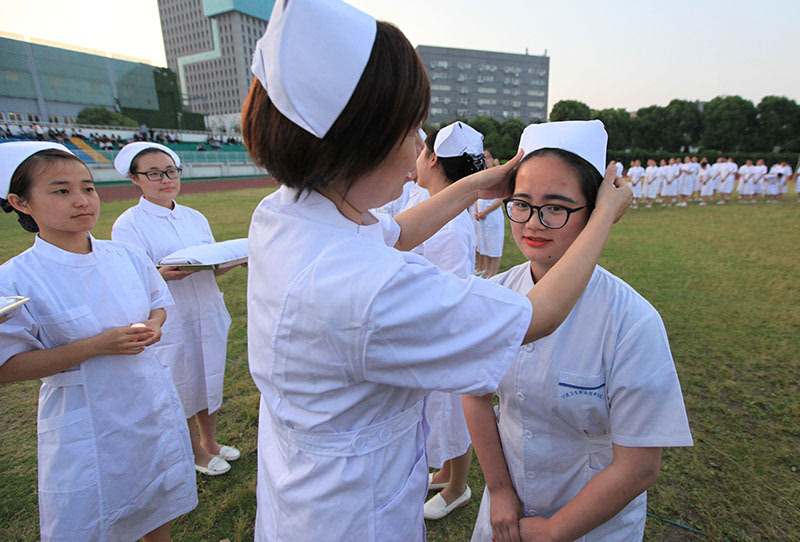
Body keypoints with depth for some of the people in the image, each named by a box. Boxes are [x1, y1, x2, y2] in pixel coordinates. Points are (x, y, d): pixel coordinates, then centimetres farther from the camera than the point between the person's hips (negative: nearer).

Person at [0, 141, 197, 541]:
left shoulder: (126, 257, -4)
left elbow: (159, 300, 12)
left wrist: (153, 325, -10)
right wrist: (97, 346, -23)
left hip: (152, 403, 4)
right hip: (85, 423, -4)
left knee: (158, 507, 22)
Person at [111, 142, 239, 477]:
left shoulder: (195, 218, 7)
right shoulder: (128, 225, -8)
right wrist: (163, 275, -32)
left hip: (209, 316, 5)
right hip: (169, 324, -5)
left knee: (211, 383, 17)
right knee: (182, 392, 10)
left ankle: (210, 442, 40)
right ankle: (196, 454, 34)